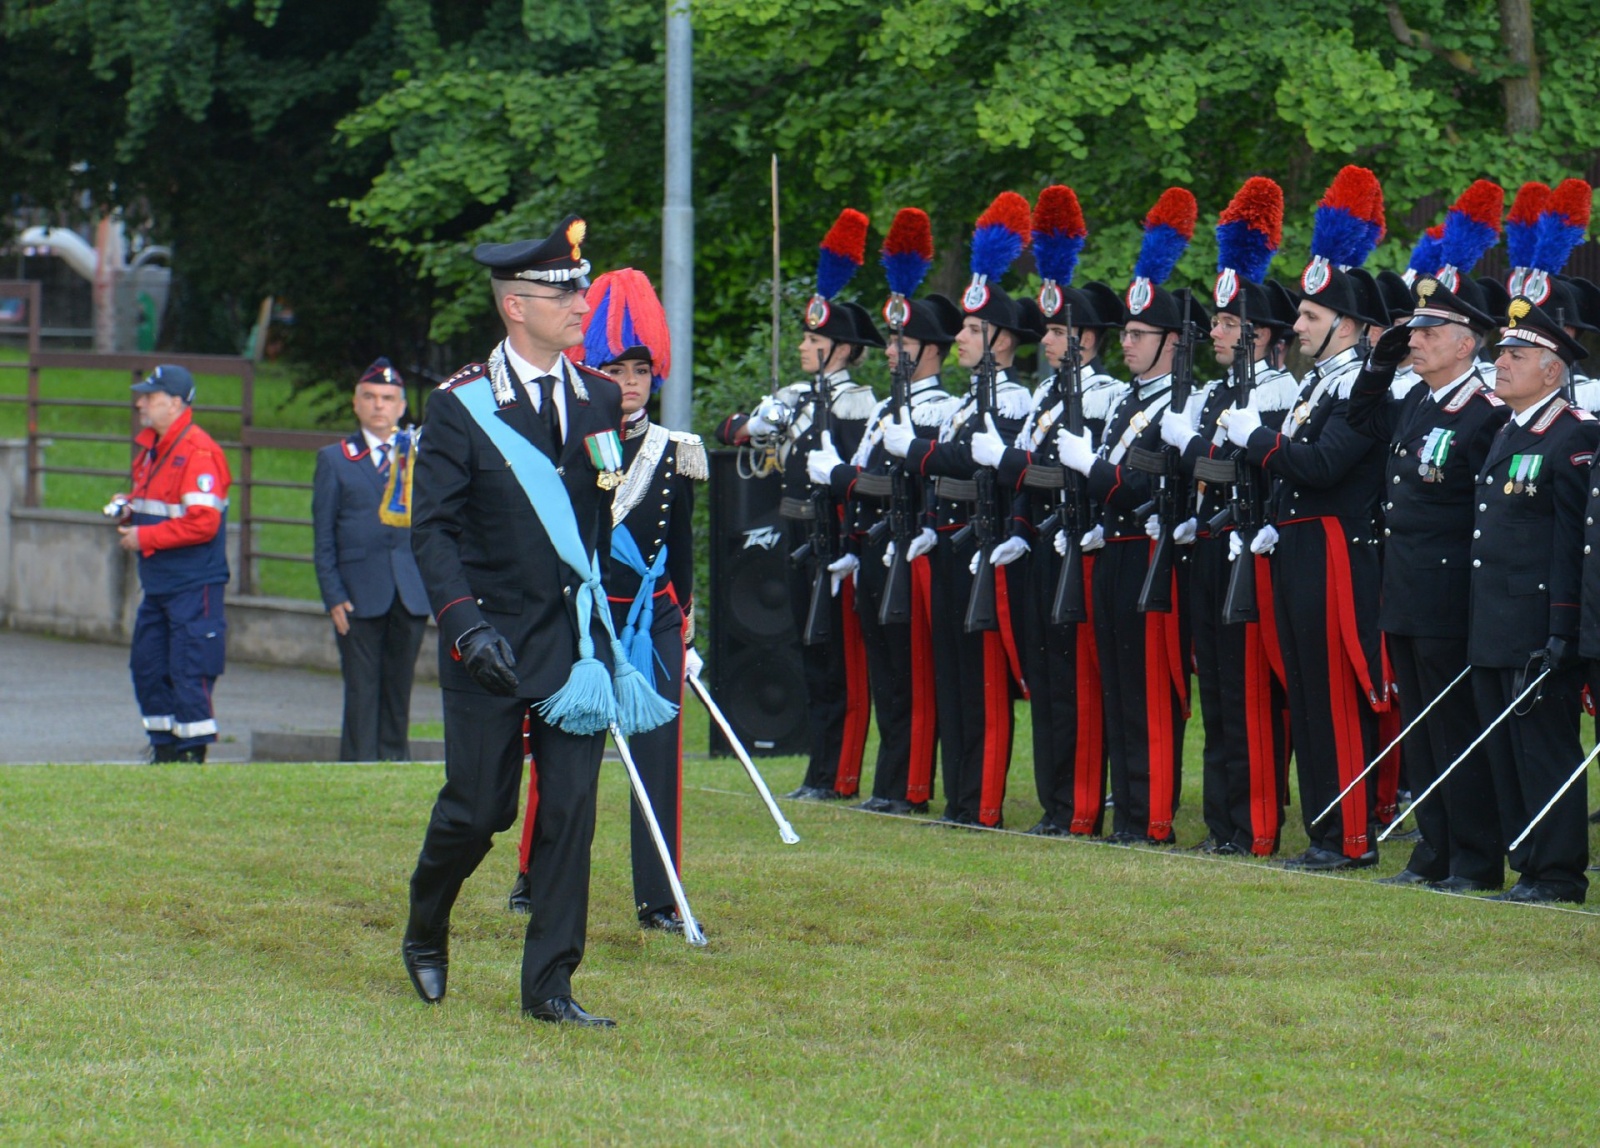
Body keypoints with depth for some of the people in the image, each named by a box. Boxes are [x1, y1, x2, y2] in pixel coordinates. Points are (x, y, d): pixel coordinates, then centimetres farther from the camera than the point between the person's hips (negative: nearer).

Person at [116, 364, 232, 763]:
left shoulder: (199, 453, -16)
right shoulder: (151, 449, 15)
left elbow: (202, 522, -22)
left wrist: (144, 537, -18)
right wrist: (129, 509, 6)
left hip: (193, 585, -10)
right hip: (157, 582, 10)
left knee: (188, 671, -7)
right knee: (147, 666, 12)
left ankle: (194, 753, -1)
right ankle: (165, 751, 21)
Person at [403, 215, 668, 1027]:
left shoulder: (601, 401, 8)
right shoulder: (461, 406, -6)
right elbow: (432, 527, -8)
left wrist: (612, 623, 10)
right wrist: (467, 623, -19)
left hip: (577, 639, 4)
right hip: (491, 643, -4)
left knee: (571, 810, -2)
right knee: (478, 809, 2)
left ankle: (550, 984, 4)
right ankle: (425, 936, 30)